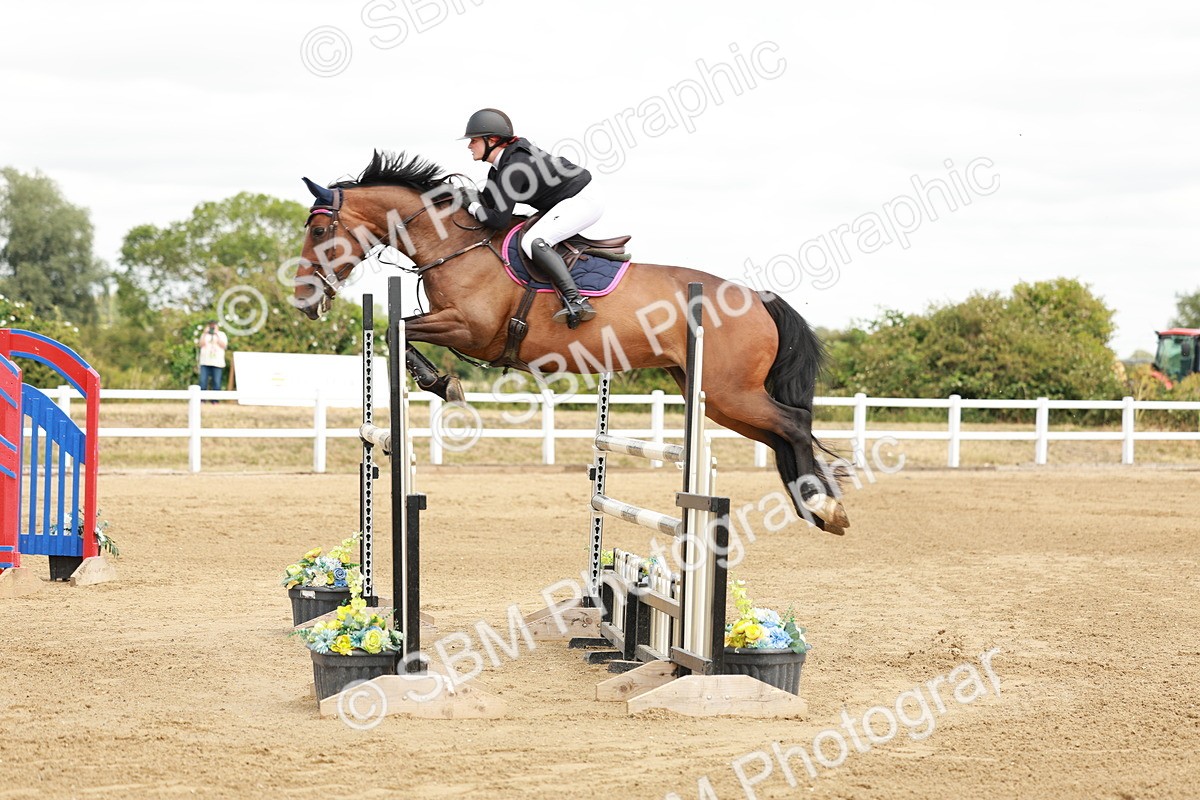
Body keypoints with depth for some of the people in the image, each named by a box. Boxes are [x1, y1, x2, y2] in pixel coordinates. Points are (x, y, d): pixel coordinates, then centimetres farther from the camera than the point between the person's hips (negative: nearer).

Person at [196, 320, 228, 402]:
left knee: (216, 382, -5)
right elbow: (200, 344, 1)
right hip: (205, 362, 1)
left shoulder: (221, 334, 11)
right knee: (203, 381, -7)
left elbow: (224, 345, -4)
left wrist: (217, 334, -6)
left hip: (217, 363, -1)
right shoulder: (204, 335, 16)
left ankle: (215, 400, -2)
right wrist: (205, 333, -4)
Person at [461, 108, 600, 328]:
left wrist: (473, 208, -9)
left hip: (579, 201, -11)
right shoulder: (501, 164, 6)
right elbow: (488, 200, 13)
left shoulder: (512, 169, -24)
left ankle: (575, 300, -34)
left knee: (533, 242, -27)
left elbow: (499, 220, -25)